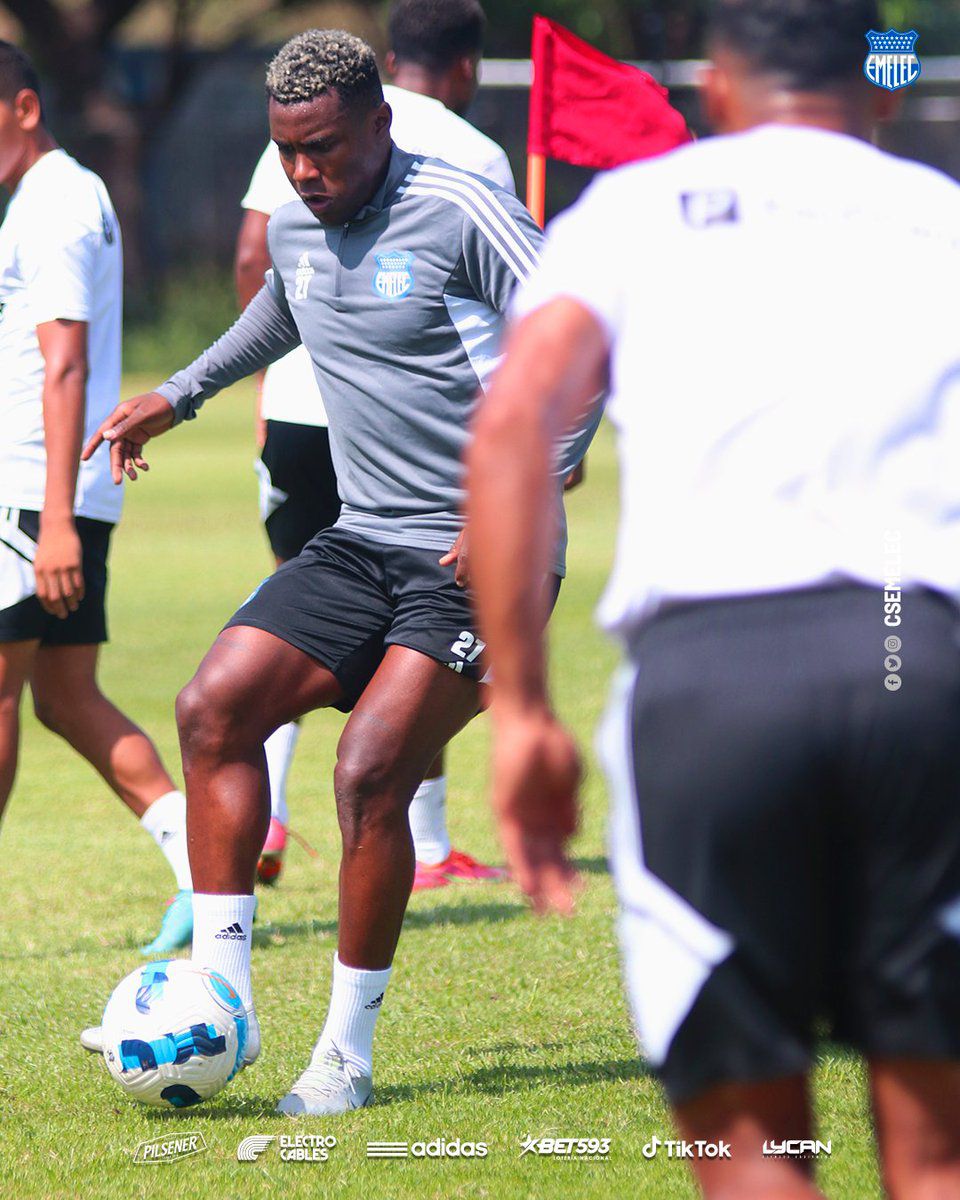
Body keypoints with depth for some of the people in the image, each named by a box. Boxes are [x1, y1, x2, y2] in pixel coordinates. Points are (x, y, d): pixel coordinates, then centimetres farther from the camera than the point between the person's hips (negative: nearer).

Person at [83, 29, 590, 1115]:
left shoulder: (461, 214, -13)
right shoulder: (294, 229, 10)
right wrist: (178, 397, 40)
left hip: (480, 558, -7)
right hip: (361, 545, 7)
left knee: (369, 771, -18)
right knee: (215, 705, -9)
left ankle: (347, 1056, -6)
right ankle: (222, 1000, -6)